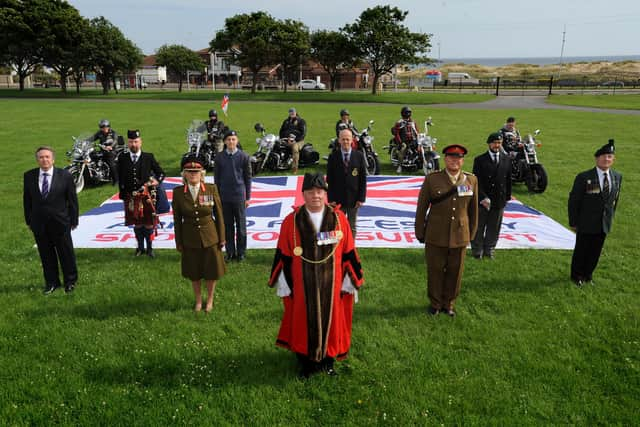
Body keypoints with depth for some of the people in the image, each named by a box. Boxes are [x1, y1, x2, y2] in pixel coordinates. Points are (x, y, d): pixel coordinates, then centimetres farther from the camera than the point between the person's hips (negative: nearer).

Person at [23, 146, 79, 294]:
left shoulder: (65, 176, -7)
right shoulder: (29, 176, 0)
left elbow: (72, 200, -3)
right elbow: (27, 200, 7)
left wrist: (73, 220, -3)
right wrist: (29, 221, 5)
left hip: (60, 222, -2)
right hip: (39, 224, 2)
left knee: (66, 253, 9)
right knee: (46, 255, 12)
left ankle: (70, 281, 27)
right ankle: (51, 282, 28)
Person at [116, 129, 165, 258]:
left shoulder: (148, 157, -1)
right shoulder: (122, 158, 2)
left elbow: (161, 173, 7)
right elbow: (120, 178, 6)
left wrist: (157, 181, -12)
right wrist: (123, 195, 3)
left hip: (146, 195, -1)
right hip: (131, 197, 1)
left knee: (148, 223, 3)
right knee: (137, 223, 12)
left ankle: (149, 248, 16)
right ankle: (140, 247, 25)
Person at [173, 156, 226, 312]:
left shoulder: (211, 189, -11)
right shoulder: (178, 192, -9)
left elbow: (219, 215, -4)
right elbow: (177, 219, -2)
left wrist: (222, 238, -2)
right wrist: (178, 242, 1)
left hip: (210, 237, 0)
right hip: (190, 239, 1)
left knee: (211, 270, 12)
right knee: (194, 272, 15)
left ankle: (210, 300, 37)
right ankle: (198, 300, 39)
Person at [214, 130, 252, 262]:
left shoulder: (244, 156, -2)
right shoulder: (220, 157, 4)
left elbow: (248, 177, 1)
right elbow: (217, 178, 9)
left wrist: (248, 197, -1)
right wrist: (217, 196, 7)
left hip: (239, 196, -2)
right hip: (224, 197, 2)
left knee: (241, 226, 5)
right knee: (227, 226, 8)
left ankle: (241, 252, 16)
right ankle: (230, 252, 17)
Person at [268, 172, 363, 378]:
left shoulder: (339, 219, -4)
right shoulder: (291, 221, -6)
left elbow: (349, 254, 0)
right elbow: (283, 257, -2)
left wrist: (349, 282, 1)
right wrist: (284, 285, -1)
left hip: (331, 285, 1)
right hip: (301, 286, 0)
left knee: (331, 320, 12)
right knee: (303, 322, 10)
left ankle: (328, 360, 32)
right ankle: (306, 362, 29)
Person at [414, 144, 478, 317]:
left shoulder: (471, 181, 1)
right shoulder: (432, 179, -5)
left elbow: (473, 210, 8)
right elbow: (421, 208, 0)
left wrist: (471, 233, 11)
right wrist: (420, 233, 1)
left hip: (460, 236, 2)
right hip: (436, 237, -2)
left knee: (455, 272, 11)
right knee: (435, 271, 9)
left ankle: (448, 304, 31)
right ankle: (435, 304, 29)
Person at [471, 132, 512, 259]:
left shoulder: (506, 160, 7)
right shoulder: (480, 160, -5)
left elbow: (508, 180, 10)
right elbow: (477, 182, -10)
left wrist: (507, 197, 7)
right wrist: (483, 198, -16)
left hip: (499, 201, 3)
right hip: (482, 200, -3)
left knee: (494, 228, 11)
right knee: (478, 228, 6)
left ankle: (489, 250, 24)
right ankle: (477, 251, 19)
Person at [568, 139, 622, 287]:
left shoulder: (617, 177, 2)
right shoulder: (584, 177, -14)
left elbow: (615, 199, 12)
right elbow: (574, 201, -10)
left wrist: (610, 218, 10)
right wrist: (573, 222, -10)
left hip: (604, 224, 4)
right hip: (586, 224, -4)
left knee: (595, 252, 14)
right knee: (581, 251, 10)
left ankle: (588, 275, 33)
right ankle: (577, 276, 28)